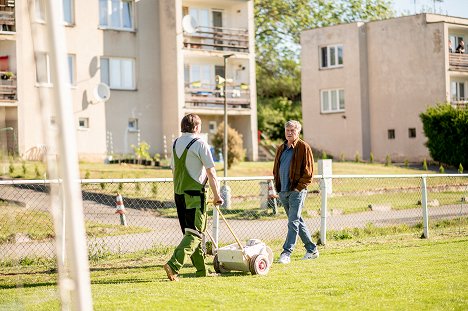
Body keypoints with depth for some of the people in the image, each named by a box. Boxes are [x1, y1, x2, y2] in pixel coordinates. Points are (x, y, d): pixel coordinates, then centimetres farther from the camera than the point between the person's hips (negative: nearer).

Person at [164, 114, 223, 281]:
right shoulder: (199, 143, -10)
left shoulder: (175, 144, 11)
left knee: (191, 232, 14)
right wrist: (216, 195, -3)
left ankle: (202, 270, 19)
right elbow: (211, 172, -9)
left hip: (178, 194, 8)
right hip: (195, 194, -8)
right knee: (194, 233, -6)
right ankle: (174, 264, -20)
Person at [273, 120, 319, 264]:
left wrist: (298, 187, -13)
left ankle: (286, 253, -13)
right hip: (283, 191, 7)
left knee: (293, 222, -10)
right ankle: (312, 250, 22)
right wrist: (277, 185, 12)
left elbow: (309, 171, -8)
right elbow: (276, 169, 24)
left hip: (297, 191, -7)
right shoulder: (281, 149, 16)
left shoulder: (304, 147, -5)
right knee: (298, 221, 12)